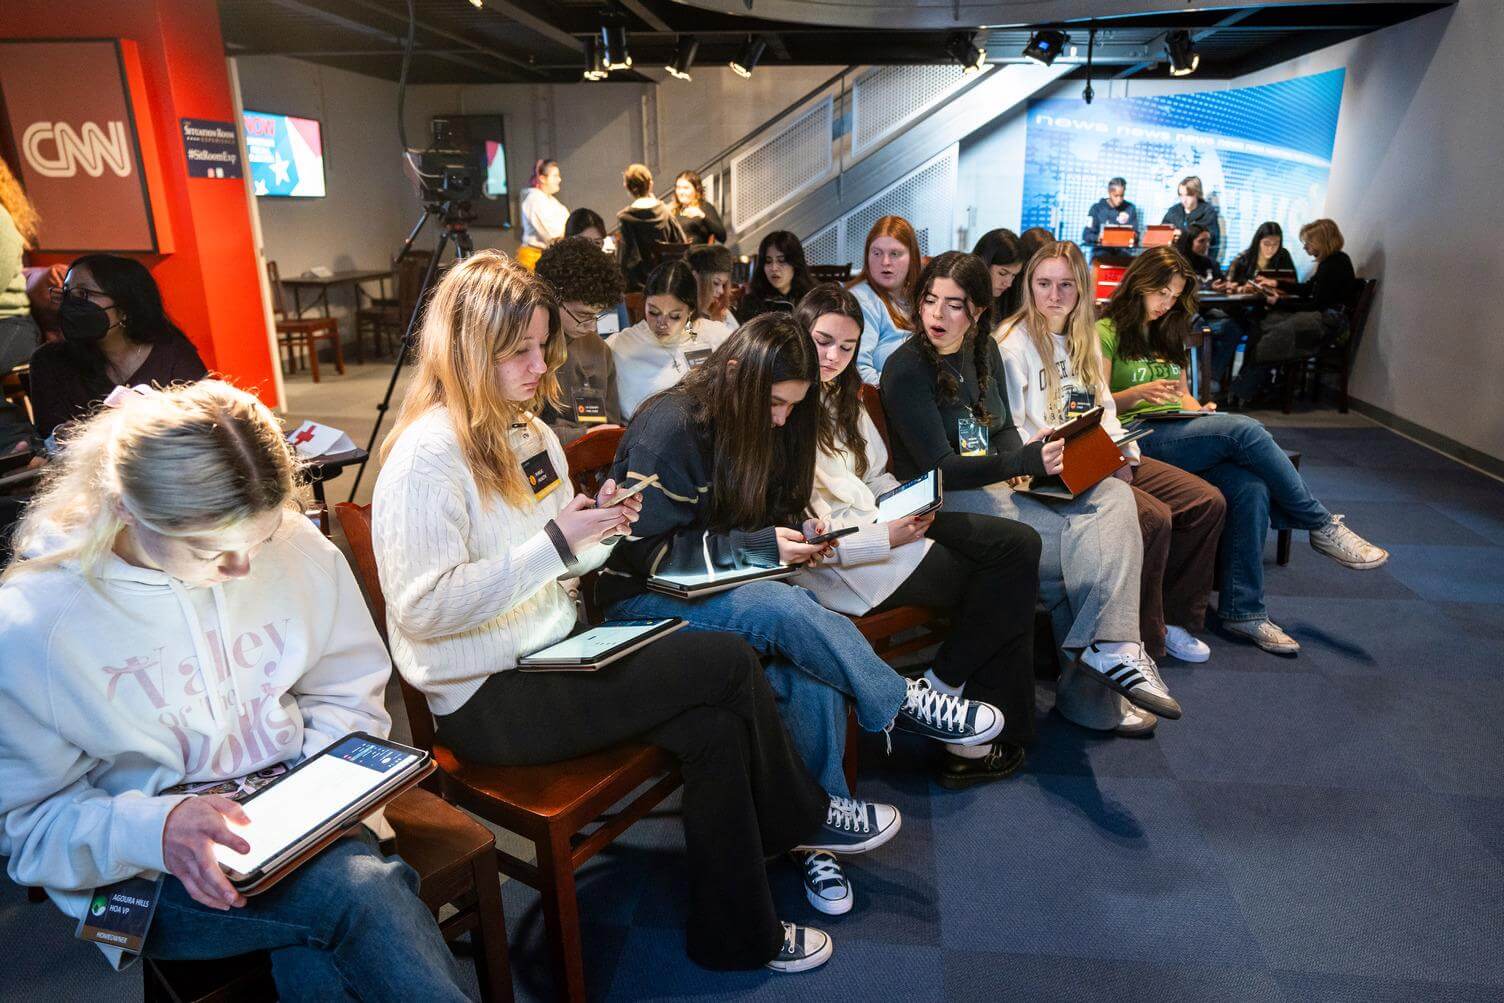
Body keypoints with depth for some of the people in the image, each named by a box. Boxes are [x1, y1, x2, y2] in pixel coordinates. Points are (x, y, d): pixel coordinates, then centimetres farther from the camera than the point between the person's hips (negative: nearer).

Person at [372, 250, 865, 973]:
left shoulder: (532, 435, 11)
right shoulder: (427, 456, -16)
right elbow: (423, 607, -23)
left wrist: (598, 532, -4)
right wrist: (554, 544, -26)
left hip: (555, 658, 8)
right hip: (487, 700, -8)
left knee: (716, 725, -14)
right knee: (728, 663, -16)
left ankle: (737, 934, 5)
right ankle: (804, 820, 10)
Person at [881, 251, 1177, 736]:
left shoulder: (983, 348, 11)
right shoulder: (906, 369, -12)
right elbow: (942, 468, -16)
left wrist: (1026, 463, -5)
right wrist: (1024, 462, -27)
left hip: (996, 484, 7)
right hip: (944, 502, -7)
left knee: (1112, 495, -14)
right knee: (1082, 543, -21)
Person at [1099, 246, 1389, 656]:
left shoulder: (1166, 333, 27)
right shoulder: (1107, 332, 3)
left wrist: (1198, 410, 3)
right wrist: (1139, 393, -21)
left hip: (1179, 434, 7)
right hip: (1138, 440, -7)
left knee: (1251, 488, -23)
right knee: (1245, 430, -27)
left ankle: (1242, 611, -18)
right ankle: (1323, 525, -9)